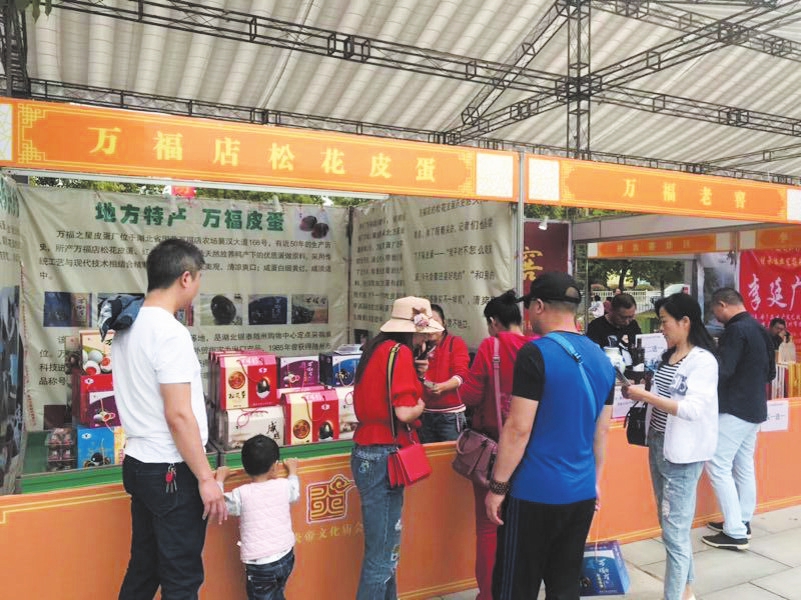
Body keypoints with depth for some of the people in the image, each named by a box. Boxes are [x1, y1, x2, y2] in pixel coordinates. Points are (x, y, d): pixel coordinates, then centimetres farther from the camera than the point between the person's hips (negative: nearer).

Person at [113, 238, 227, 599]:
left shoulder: (128, 326, 6)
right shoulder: (171, 333, -21)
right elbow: (178, 415, -23)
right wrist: (206, 478, -17)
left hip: (138, 463, 9)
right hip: (170, 471, -9)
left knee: (142, 568, 21)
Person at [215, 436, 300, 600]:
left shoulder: (242, 495, -15)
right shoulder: (283, 486, -3)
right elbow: (295, 494, 20)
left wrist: (220, 479, 11)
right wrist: (293, 471, 37)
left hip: (260, 564, -5)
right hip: (286, 556, 5)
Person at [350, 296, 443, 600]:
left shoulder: (377, 347, 11)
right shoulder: (401, 353, -15)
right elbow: (403, 413, -23)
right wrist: (420, 405, -2)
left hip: (368, 452, 10)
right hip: (384, 457, -9)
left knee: (385, 545, 20)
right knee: (382, 553, 1)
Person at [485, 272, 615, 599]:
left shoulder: (535, 354, -15)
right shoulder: (601, 359, 7)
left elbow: (518, 429, -17)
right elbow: (601, 430, 14)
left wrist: (498, 486, -9)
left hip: (534, 493, -7)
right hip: (581, 493, 7)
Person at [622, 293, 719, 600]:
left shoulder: (703, 360, -14)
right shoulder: (668, 355, 8)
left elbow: (692, 409, -24)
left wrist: (646, 396, -25)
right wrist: (639, 393, 0)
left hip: (682, 453, -8)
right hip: (658, 446, 8)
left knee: (674, 531, -2)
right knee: (671, 524, 18)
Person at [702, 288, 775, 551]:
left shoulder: (735, 330, -18)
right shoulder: (760, 330, 11)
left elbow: (722, 372, -23)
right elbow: (770, 372, 19)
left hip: (734, 409, -10)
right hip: (755, 408, 10)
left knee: (718, 467, -5)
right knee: (744, 468, 15)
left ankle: (735, 533, -3)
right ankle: (742, 523, 23)